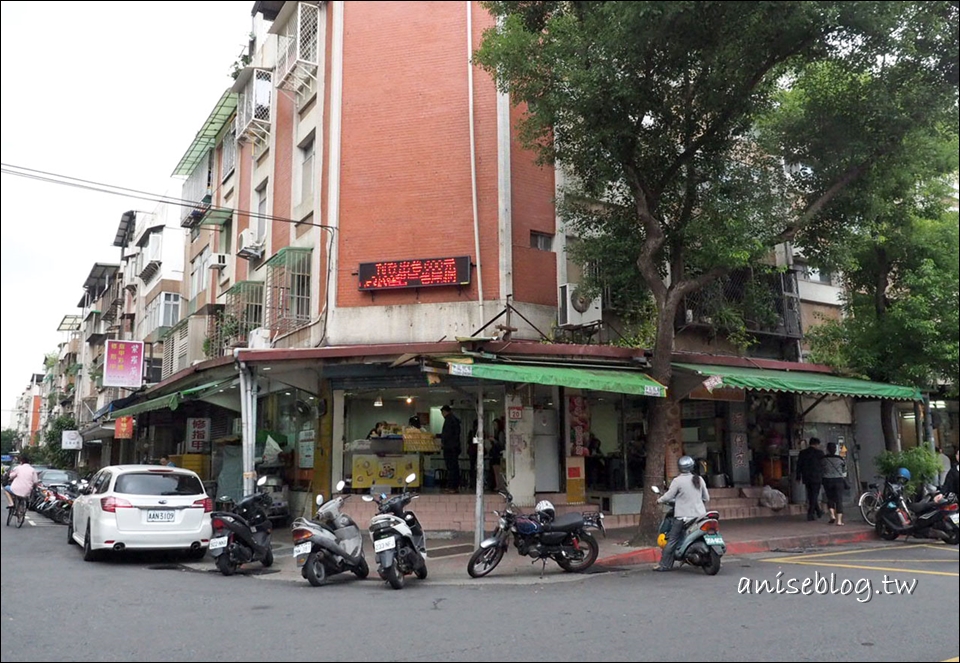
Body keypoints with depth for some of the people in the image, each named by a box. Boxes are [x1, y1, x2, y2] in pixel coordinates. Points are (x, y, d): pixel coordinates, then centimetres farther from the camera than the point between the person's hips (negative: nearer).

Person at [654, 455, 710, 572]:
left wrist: (659, 500, 12)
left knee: (672, 540, 1)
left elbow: (668, 496, -8)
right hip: (700, 514, 5)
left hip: (684, 516, -5)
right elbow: (706, 498, 12)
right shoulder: (699, 479, 6)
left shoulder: (677, 481, -10)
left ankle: (664, 564, 1)